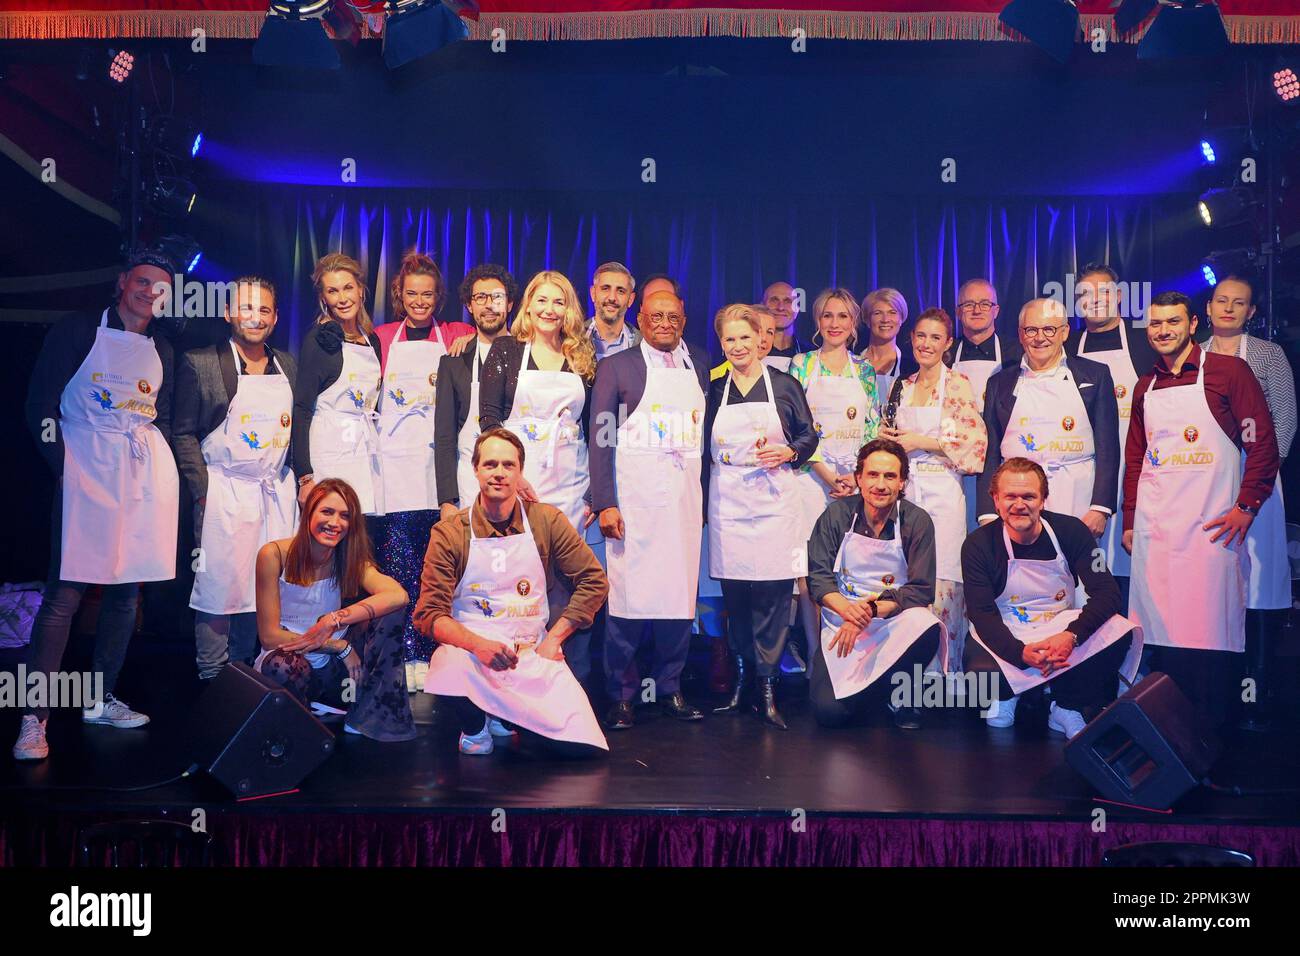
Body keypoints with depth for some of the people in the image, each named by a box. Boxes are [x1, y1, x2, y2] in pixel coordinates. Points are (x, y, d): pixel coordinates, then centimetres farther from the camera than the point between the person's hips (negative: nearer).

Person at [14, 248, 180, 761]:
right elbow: (41, 405, -3)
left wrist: (156, 460, 9)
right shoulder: (77, 330, 1)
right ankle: (33, 719, -5)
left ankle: (100, 700, 21)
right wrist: (64, 467, -8)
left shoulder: (161, 350, 15)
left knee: (127, 589, 8)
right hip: (87, 469, -5)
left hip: (147, 475, 5)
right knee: (64, 593, -10)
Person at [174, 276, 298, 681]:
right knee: (220, 587, -1)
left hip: (278, 494, 4)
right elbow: (184, 433, -2)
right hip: (223, 495, -4)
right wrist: (203, 492, -9)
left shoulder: (287, 365, 12)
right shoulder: (200, 363, -1)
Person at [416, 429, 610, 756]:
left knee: (581, 745, -16)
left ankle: (507, 716, 18)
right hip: (470, 649, -2)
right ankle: (475, 727, -1)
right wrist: (478, 644, -25)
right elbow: (429, 613, -6)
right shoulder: (449, 534, -3)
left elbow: (594, 581, 5)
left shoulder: (547, 521, 1)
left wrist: (554, 638, -4)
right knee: (448, 666, -39)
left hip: (533, 653, 2)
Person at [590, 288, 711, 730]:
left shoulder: (700, 364, 14)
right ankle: (621, 695, 8)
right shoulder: (616, 366, 3)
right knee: (629, 593, -4)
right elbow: (601, 439, -1)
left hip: (686, 494, 4)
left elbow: (708, 431, 16)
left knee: (681, 591, 5)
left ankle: (670, 689, 18)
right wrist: (605, 504, -9)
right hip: (635, 494, -3)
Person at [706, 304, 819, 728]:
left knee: (772, 593, -5)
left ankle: (767, 686, 4)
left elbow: (809, 435, 9)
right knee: (733, 594, 4)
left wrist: (788, 452, -9)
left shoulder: (784, 385, 5)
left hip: (775, 499, -2)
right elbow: (703, 446, 15)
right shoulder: (714, 389, 11)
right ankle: (740, 680, 16)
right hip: (727, 501, 2)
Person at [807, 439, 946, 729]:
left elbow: (921, 590, -8)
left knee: (928, 629, -35)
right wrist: (847, 609, -23)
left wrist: (870, 612, -22)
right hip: (841, 621, 0)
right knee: (829, 712, -19)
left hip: (895, 620, 0)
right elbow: (818, 577, -3)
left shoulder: (917, 521, -5)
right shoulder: (837, 514, -2)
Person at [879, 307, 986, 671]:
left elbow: (975, 442, -9)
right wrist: (888, 437, 3)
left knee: (941, 584, -8)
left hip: (942, 492, -5)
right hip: (905, 490, 5)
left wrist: (923, 442, -11)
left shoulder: (958, 384, -2)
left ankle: (945, 667, 4)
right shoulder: (904, 387, 15)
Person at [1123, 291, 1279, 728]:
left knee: (1211, 630, -5)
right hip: (1154, 526, 5)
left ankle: (1212, 732, 6)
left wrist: (1247, 506, -9)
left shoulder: (1228, 371, 0)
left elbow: (1263, 443, -3)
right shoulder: (1145, 387, 16)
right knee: (1159, 628, 5)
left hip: (1211, 525, -4)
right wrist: (1129, 521, 15)